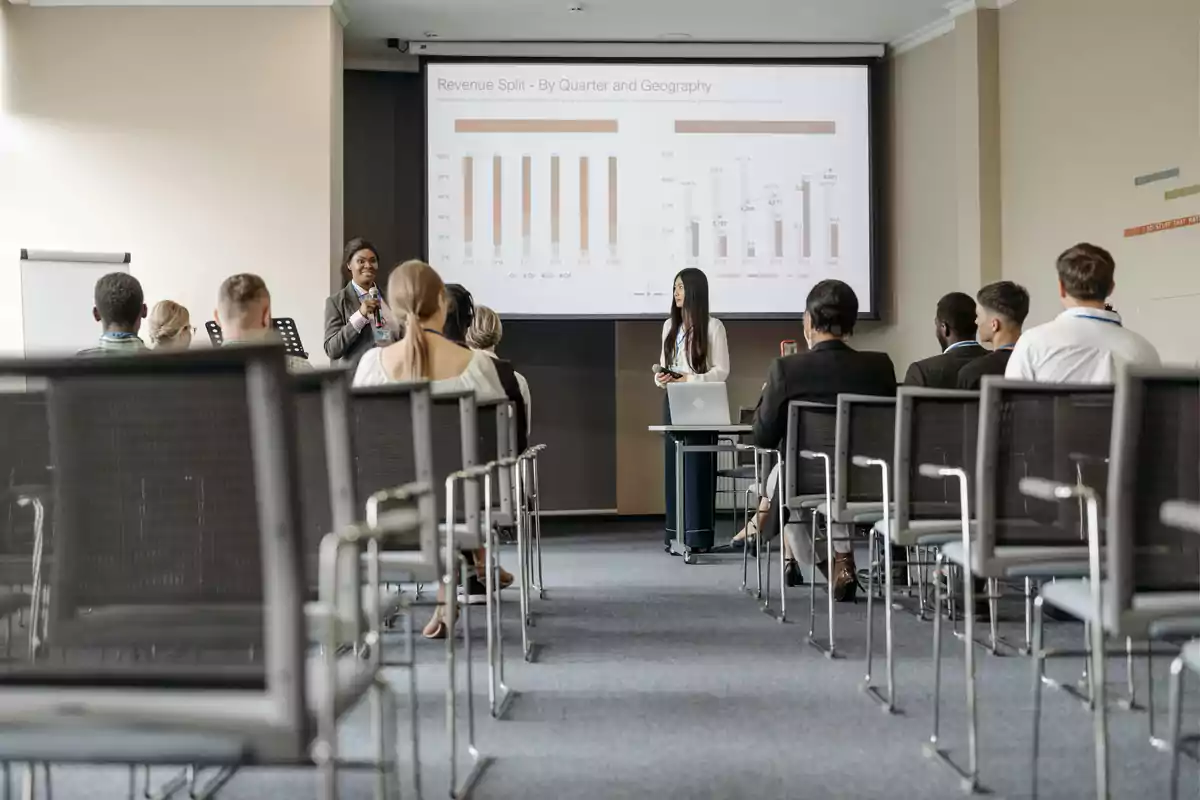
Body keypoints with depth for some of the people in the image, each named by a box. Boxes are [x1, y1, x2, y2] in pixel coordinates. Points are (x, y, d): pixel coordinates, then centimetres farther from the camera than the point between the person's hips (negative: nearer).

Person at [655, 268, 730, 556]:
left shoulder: (713, 326, -5)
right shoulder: (669, 326, 14)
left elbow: (722, 370, -7)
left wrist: (692, 380, -20)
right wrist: (660, 378, -5)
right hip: (672, 402, 6)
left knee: (697, 467, -6)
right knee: (673, 465, 4)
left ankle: (698, 535, -3)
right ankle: (677, 534, 8)